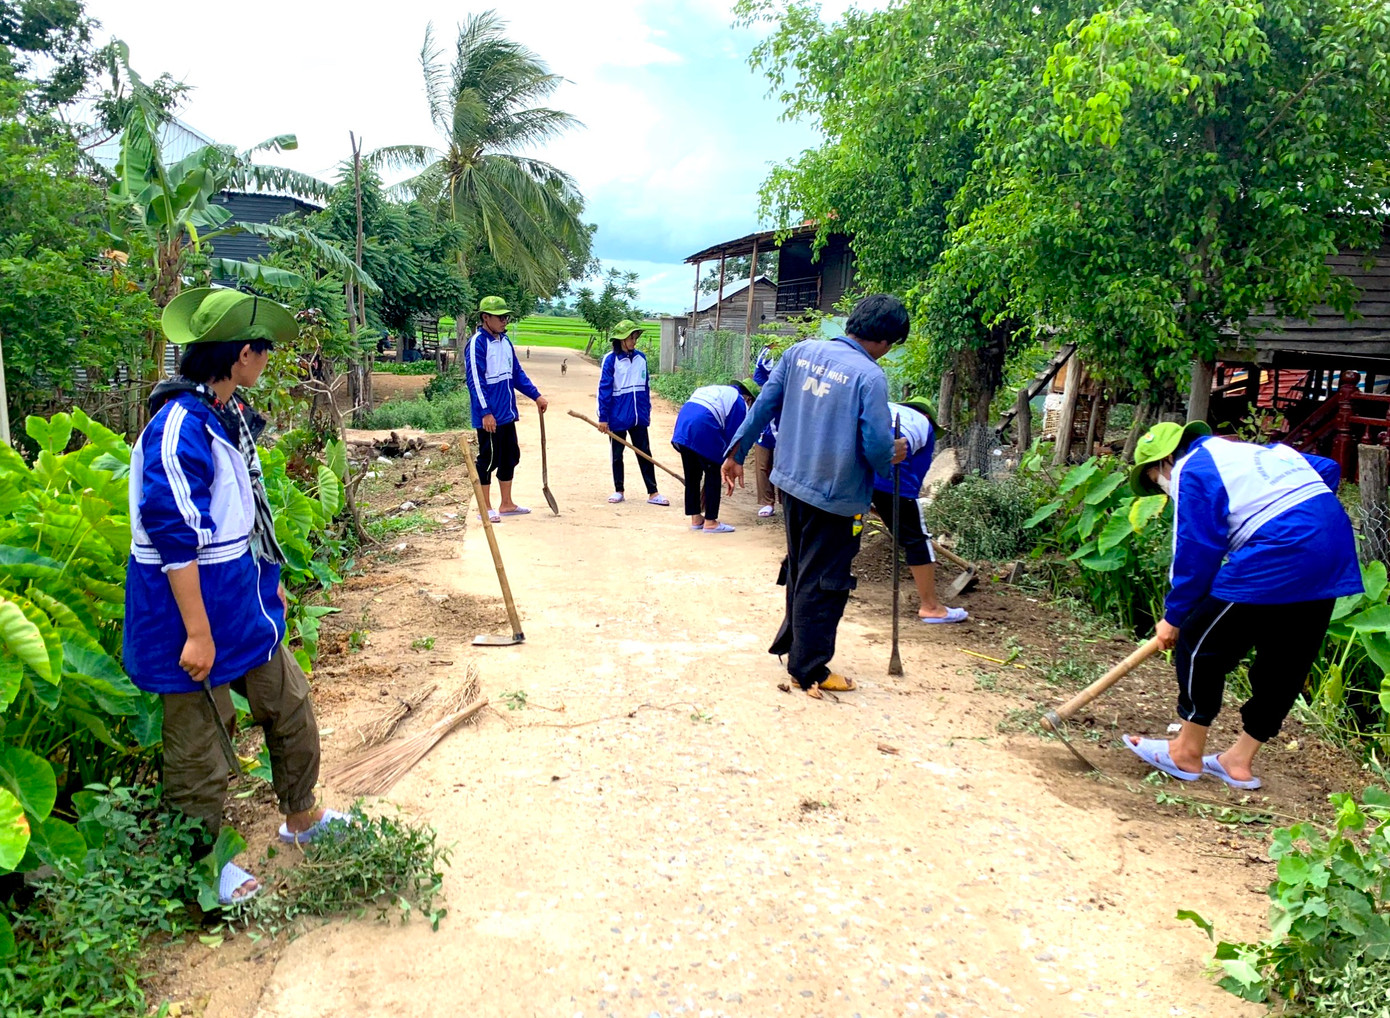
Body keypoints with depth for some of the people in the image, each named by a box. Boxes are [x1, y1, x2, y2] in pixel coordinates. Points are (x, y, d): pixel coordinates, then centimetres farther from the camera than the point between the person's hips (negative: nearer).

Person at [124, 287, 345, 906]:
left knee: (289, 704, 19)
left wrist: (268, 581, 22)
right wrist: (197, 633, -23)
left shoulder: (228, 414, 7)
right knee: (199, 746, 7)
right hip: (194, 608, -9)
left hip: (242, 601, 10)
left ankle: (301, 817, 38)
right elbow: (174, 537, -26)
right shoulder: (179, 428, -24)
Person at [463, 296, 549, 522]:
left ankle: (506, 504, 26)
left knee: (510, 457, 14)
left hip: (507, 414, 9)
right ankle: (486, 508, 10)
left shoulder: (505, 341, 12)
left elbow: (517, 372, 18)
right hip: (489, 417, -9)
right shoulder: (477, 343, -13)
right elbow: (475, 380, -17)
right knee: (488, 459, -1)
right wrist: (485, 412, -22)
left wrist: (536, 395, 11)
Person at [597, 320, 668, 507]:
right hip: (617, 417, -3)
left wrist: (647, 411, 12)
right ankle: (618, 491, 23)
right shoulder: (611, 360, -10)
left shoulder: (641, 358, 3)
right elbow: (604, 389, -9)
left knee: (645, 454, 5)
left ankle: (653, 493, 9)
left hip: (639, 417, 3)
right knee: (617, 455, 11)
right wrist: (603, 417, -10)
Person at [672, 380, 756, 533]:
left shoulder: (716, 390, 31)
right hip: (703, 428, -8)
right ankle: (710, 522, 8)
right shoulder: (739, 402, 9)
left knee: (692, 475, 17)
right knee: (713, 475, 5)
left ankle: (696, 518, 26)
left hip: (682, 425, 8)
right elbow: (734, 435, 5)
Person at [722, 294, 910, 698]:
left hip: (791, 482, 7)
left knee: (799, 570, 25)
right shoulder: (869, 375, -18)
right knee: (822, 584, 7)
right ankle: (809, 670, 20)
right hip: (837, 496, -6)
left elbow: (764, 405, 5)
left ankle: (791, 641, 41)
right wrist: (893, 453, 3)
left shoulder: (800, 351, 1)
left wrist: (736, 452, 12)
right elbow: (876, 448, -20)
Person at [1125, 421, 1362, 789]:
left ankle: (1187, 753, 15)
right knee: (1285, 664, 15)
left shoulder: (1193, 470, -1)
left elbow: (1196, 552, -6)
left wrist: (1174, 615, 2)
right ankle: (1239, 762, 26)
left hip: (1276, 561, -9)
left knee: (1198, 644, 5)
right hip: (1335, 555, 9)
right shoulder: (1257, 451, 24)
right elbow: (1327, 469, 29)